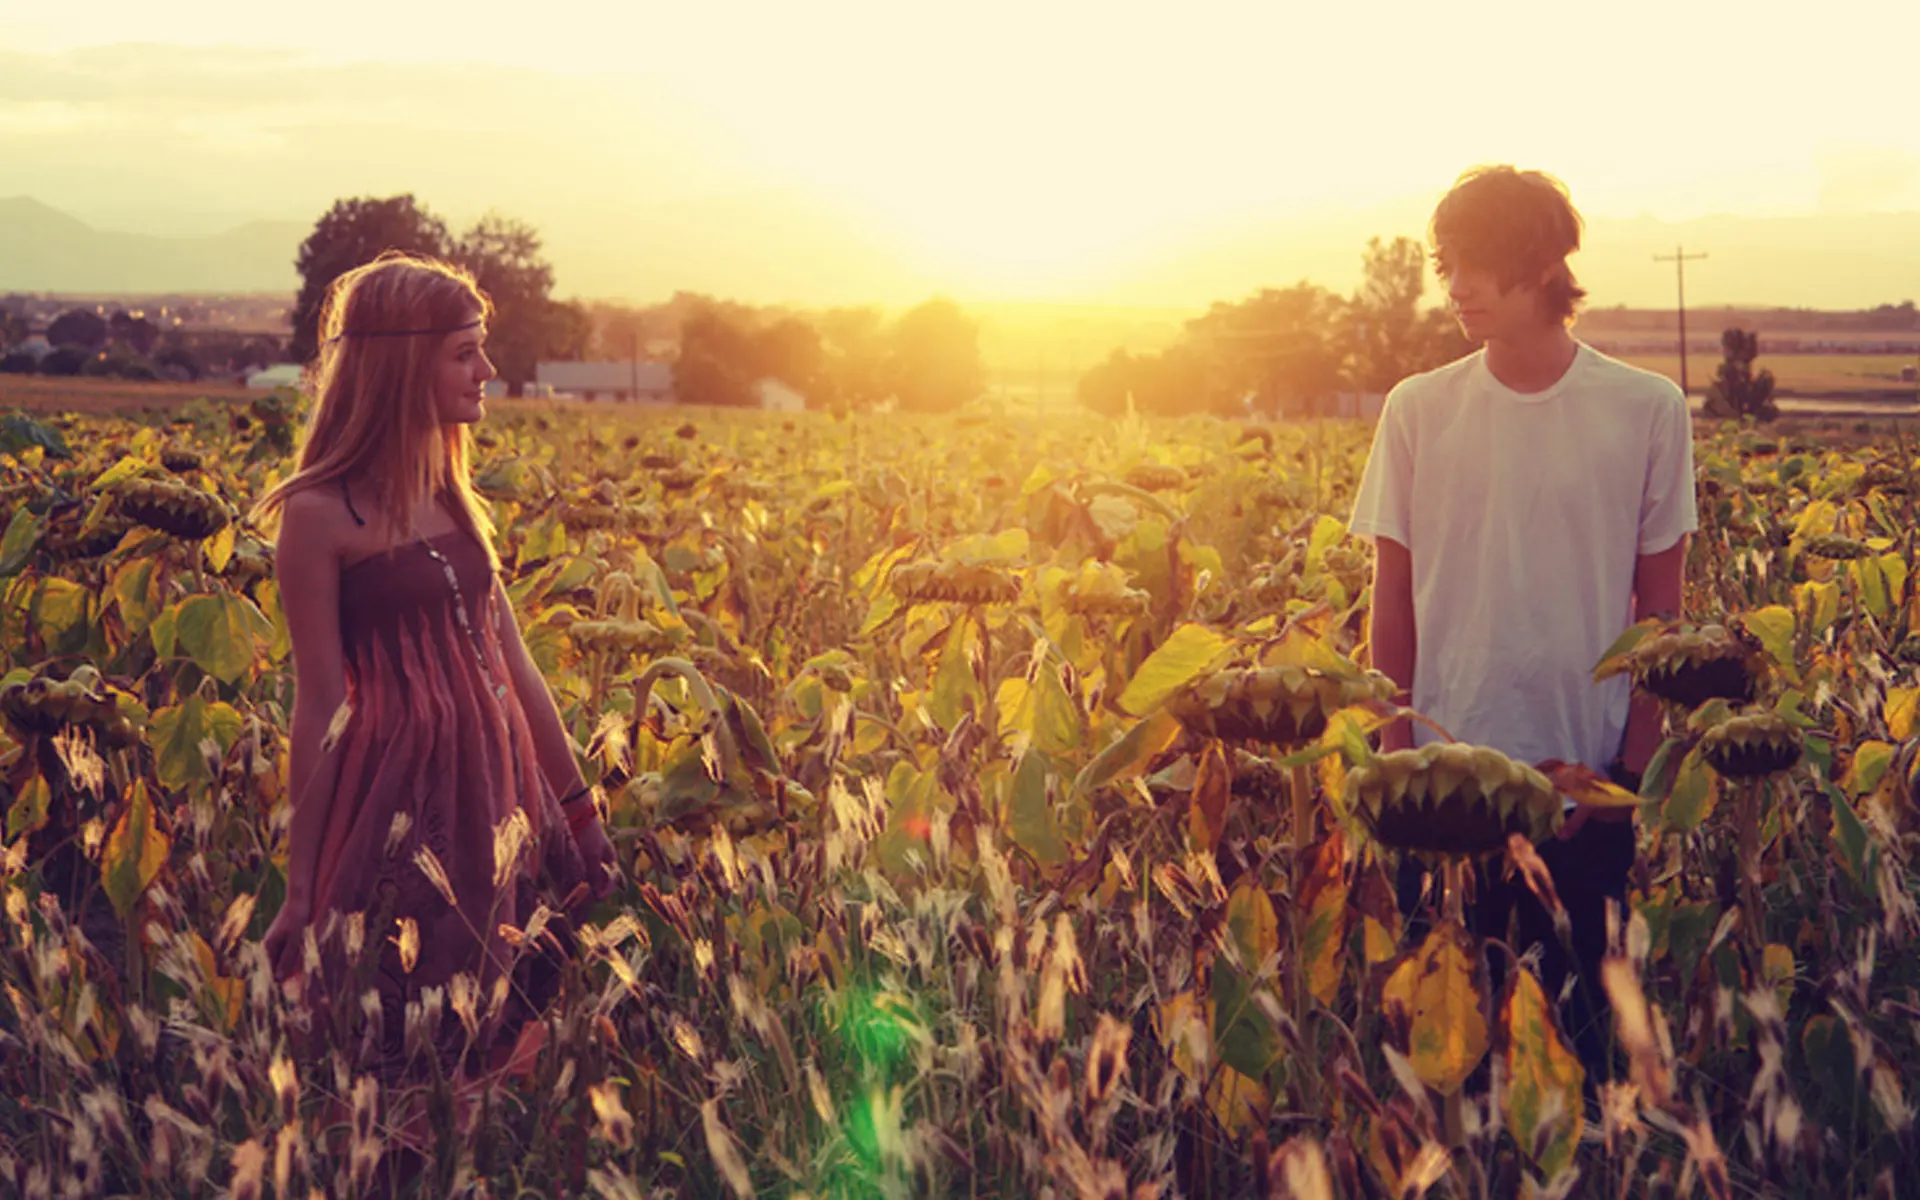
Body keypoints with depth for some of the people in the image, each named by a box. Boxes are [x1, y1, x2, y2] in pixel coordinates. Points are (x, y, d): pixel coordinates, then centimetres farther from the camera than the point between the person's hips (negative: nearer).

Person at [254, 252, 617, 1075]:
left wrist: (577, 808, 15)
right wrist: (302, 890, -7)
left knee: (507, 1033, 10)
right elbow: (320, 707, -9)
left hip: (495, 792, 7)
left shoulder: (453, 501, 11)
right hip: (398, 797, -7)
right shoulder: (321, 515, -10)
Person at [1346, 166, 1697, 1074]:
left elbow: (1660, 609, 2)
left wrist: (1634, 767, -2)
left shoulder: (1648, 411, -3)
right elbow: (1393, 601, 5)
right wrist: (1395, 758, 0)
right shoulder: (1417, 411, 0)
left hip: (1587, 781, -1)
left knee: (1584, 1009, 7)